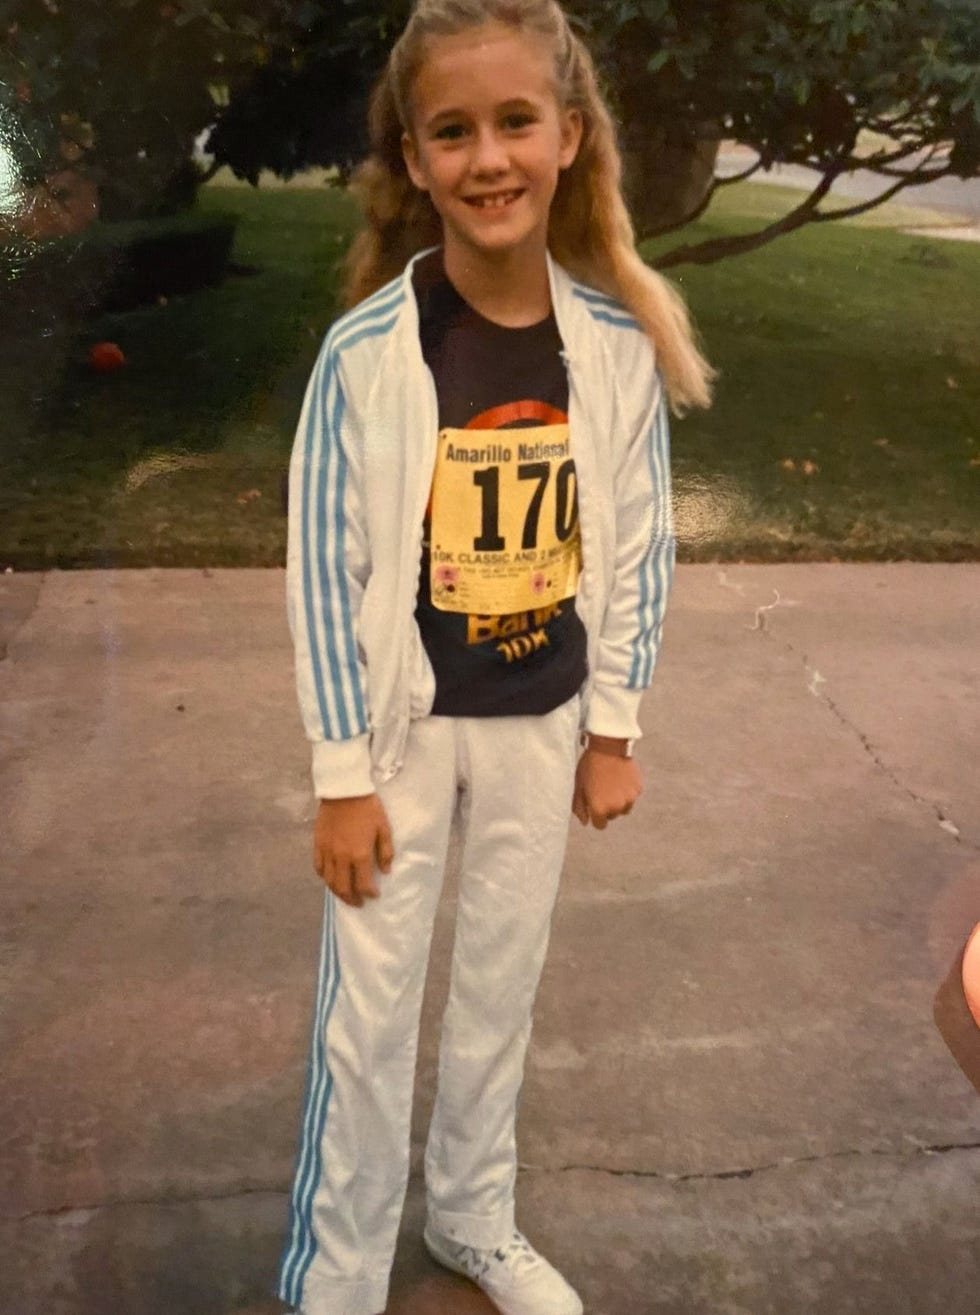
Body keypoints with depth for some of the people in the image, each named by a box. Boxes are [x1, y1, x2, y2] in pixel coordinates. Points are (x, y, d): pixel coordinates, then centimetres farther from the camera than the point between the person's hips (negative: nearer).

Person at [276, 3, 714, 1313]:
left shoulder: (621, 343, -9)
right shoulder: (367, 350, -18)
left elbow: (638, 546, 0)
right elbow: (325, 570, -13)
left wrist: (614, 729, 3)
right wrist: (344, 775, -10)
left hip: (545, 721, 3)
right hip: (404, 723, -3)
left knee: (503, 982, 19)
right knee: (369, 1012, 8)